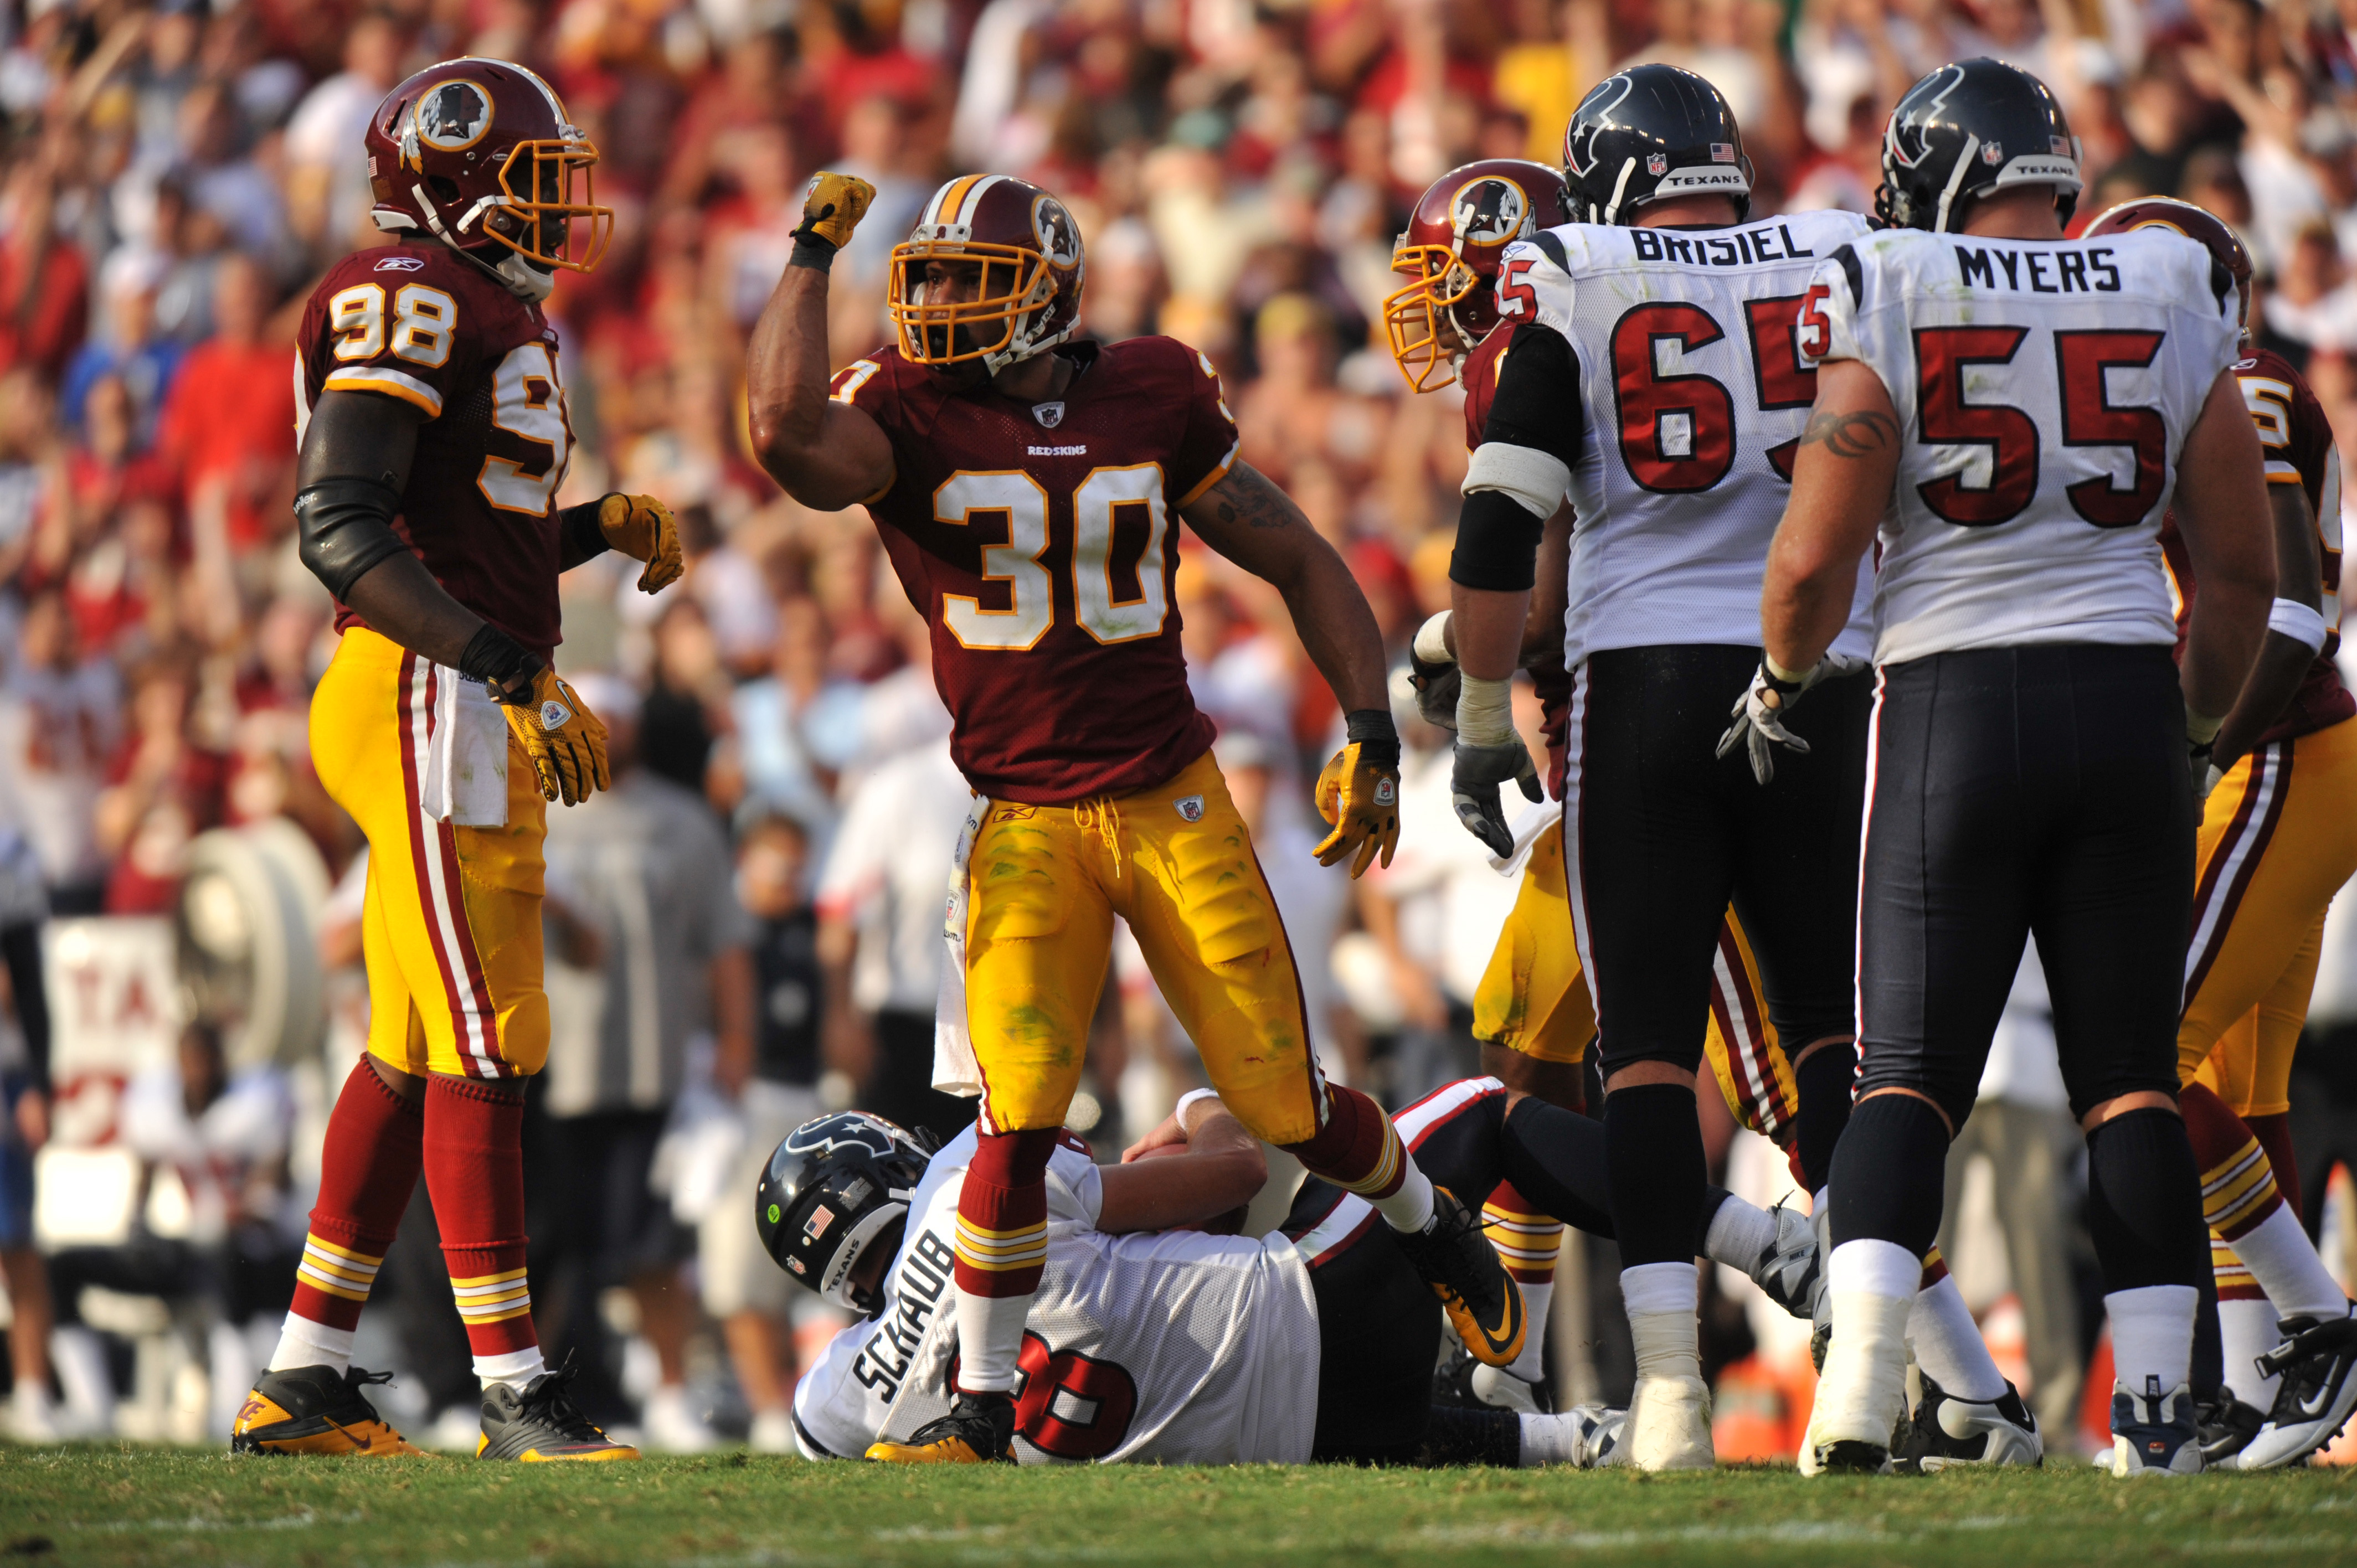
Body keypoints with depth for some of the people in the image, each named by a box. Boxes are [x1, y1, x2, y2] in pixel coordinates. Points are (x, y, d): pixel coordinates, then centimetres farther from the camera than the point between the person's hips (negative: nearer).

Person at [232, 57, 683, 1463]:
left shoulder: (499, 312, 19)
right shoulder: (410, 299, -12)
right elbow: (343, 528, -20)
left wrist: (605, 529, 10)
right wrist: (514, 672, -25)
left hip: (482, 715, 10)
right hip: (431, 711, -10)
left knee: (413, 1057, 12)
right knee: (484, 1051, -9)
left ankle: (304, 1382, 17)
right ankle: (517, 1396, -7)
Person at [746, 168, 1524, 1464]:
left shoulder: (1152, 404, 1)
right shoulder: (911, 419, -4)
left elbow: (1299, 561, 10)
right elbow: (788, 435, -28)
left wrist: (1371, 732, 4)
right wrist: (812, 258, -17)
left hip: (1175, 806, 1)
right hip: (1026, 823, -1)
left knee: (1286, 1104, 5)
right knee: (1019, 1124, -15)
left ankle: (1428, 1227, 38)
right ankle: (982, 1407, 2)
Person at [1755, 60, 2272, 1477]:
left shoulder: (1889, 304, -4)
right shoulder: (2174, 304, 5)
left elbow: (1815, 560, -8)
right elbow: (2245, 569, 7)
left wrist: (1782, 685, 12)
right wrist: (2198, 728, 22)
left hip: (1954, 703, -2)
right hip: (2127, 694, 2)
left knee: (1907, 1077, 4)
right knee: (2131, 1075, 9)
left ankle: (1860, 1390, -13)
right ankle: (2158, 1404, 2)